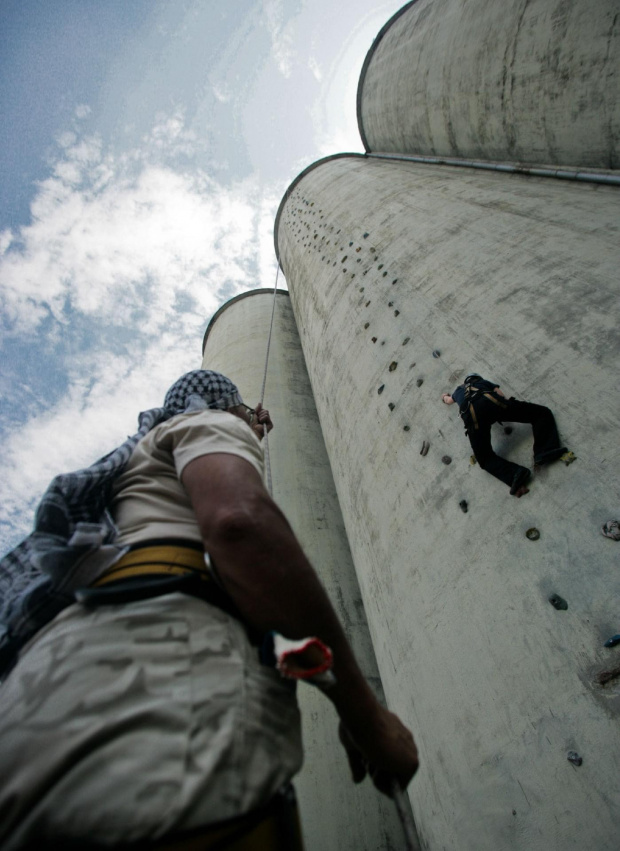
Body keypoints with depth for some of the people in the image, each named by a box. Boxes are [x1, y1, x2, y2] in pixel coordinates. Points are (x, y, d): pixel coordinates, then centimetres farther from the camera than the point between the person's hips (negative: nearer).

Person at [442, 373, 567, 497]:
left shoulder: (459, 389, 44)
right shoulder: (484, 382, 40)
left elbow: (448, 401, 66)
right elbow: (502, 397, 25)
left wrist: (445, 396, 86)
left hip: (471, 413, 1)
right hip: (491, 402, 0)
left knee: (485, 457, 13)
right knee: (541, 413, 11)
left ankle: (514, 474, -16)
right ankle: (544, 451, -14)